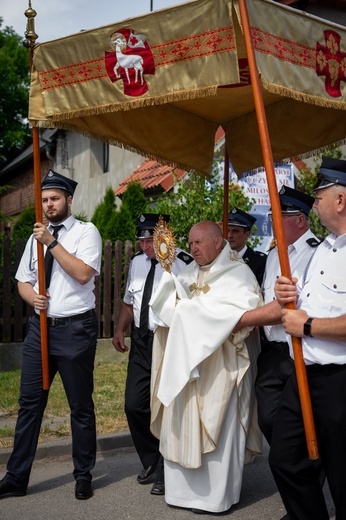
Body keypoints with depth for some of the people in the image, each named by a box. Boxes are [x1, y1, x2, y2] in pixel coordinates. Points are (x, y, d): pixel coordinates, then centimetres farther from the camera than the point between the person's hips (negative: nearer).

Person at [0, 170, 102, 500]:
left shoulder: (86, 231, -3)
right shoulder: (36, 236, 13)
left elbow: (82, 274, -17)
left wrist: (52, 243, -17)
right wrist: (33, 297, -7)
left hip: (75, 328, -5)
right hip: (40, 326, 5)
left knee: (81, 405, 6)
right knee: (29, 403, 8)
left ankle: (83, 475, 22)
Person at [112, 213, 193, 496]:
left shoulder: (183, 263, -15)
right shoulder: (137, 262, 10)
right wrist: (120, 329, 8)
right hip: (141, 342, 7)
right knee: (135, 405, 10)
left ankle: (165, 473, 23)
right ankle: (151, 462, 34)